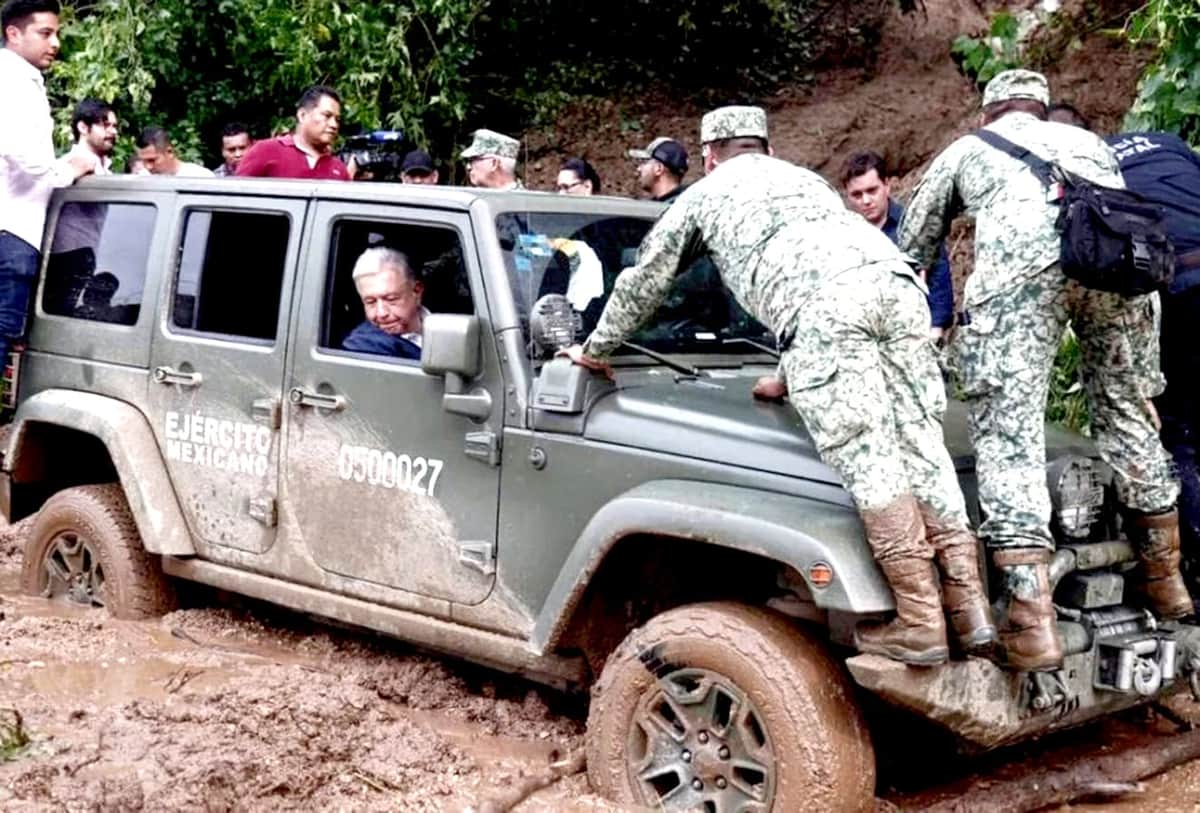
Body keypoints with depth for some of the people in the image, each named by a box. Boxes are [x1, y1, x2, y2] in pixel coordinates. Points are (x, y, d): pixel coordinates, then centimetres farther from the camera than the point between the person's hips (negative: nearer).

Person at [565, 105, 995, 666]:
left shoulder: (704, 195, 30)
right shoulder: (805, 180, 43)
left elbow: (643, 282, 38)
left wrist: (595, 349, 52)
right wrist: (791, 378, 52)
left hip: (821, 306, -5)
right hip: (895, 282, 5)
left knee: (866, 461, -9)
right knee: (921, 447, 3)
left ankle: (919, 623, -13)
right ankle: (970, 614, -3)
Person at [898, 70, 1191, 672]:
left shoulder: (966, 150, 35)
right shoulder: (1085, 140, 42)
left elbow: (910, 251, 37)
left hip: (1023, 256, -3)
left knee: (1008, 429, -7)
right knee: (1123, 404, 20)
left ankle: (1032, 624, -18)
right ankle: (1165, 579, 28)